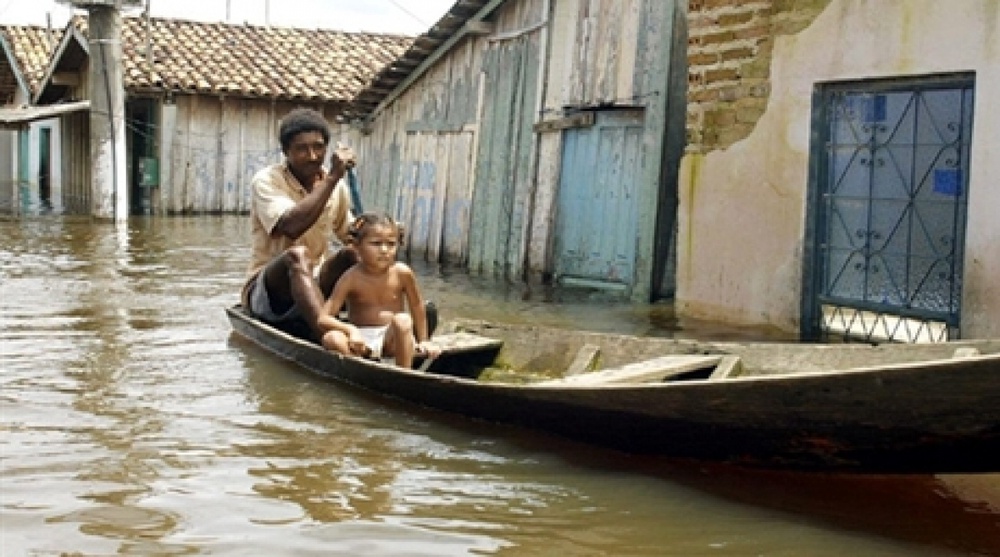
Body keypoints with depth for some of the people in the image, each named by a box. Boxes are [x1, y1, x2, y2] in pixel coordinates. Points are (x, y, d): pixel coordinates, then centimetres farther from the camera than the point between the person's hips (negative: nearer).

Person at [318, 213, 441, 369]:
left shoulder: (402, 273, -7)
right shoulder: (351, 278, -11)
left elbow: (417, 306, 10)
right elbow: (323, 319, -14)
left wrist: (423, 341, 12)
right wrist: (350, 330, -32)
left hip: (392, 339, 1)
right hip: (361, 339, -1)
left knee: (403, 320, -31)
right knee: (331, 338, -30)